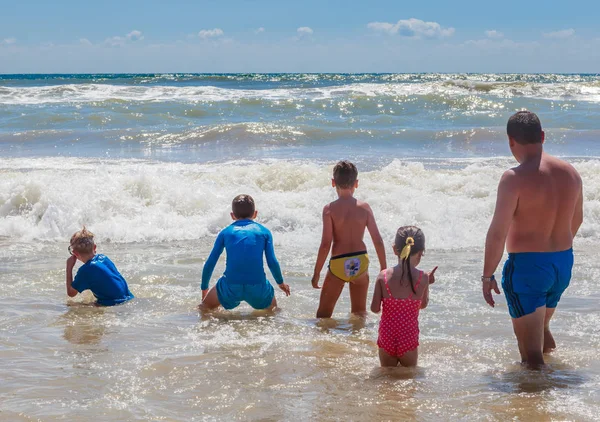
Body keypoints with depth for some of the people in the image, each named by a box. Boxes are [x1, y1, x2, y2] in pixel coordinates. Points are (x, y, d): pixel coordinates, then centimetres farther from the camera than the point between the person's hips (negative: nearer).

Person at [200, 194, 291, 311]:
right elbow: (272, 262, 6)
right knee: (271, 307, 29)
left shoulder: (225, 232, 14)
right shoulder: (264, 231, 12)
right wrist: (281, 283, 23)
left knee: (206, 307, 24)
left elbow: (210, 263, 12)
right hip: (258, 287, 0)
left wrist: (204, 288, 25)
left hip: (230, 288, 0)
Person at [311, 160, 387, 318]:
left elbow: (326, 244, -13)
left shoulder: (330, 209, -10)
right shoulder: (364, 207, -2)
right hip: (360, 262, 3)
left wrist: (316, 273, -5)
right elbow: (378, 241, -2)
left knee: (323, 313, 10)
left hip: (339, 263, -3)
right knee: (360, 312, 21)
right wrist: (384, 269, 10)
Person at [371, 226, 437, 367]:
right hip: (409, 338, -2)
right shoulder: (423, 278, -8)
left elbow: (375, 308, -6)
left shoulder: (383, 276, -6)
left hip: (386, 338, 2)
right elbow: (423, 305, 8)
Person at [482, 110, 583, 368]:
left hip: (527, 266, -7)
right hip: (564, 264, 7)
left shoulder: (515, 179, -19)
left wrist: (487, 276, -10)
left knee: (531, 351, 3)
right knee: (542, 327, 30)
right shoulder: (570, 173, 2)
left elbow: (498, 232, -20)